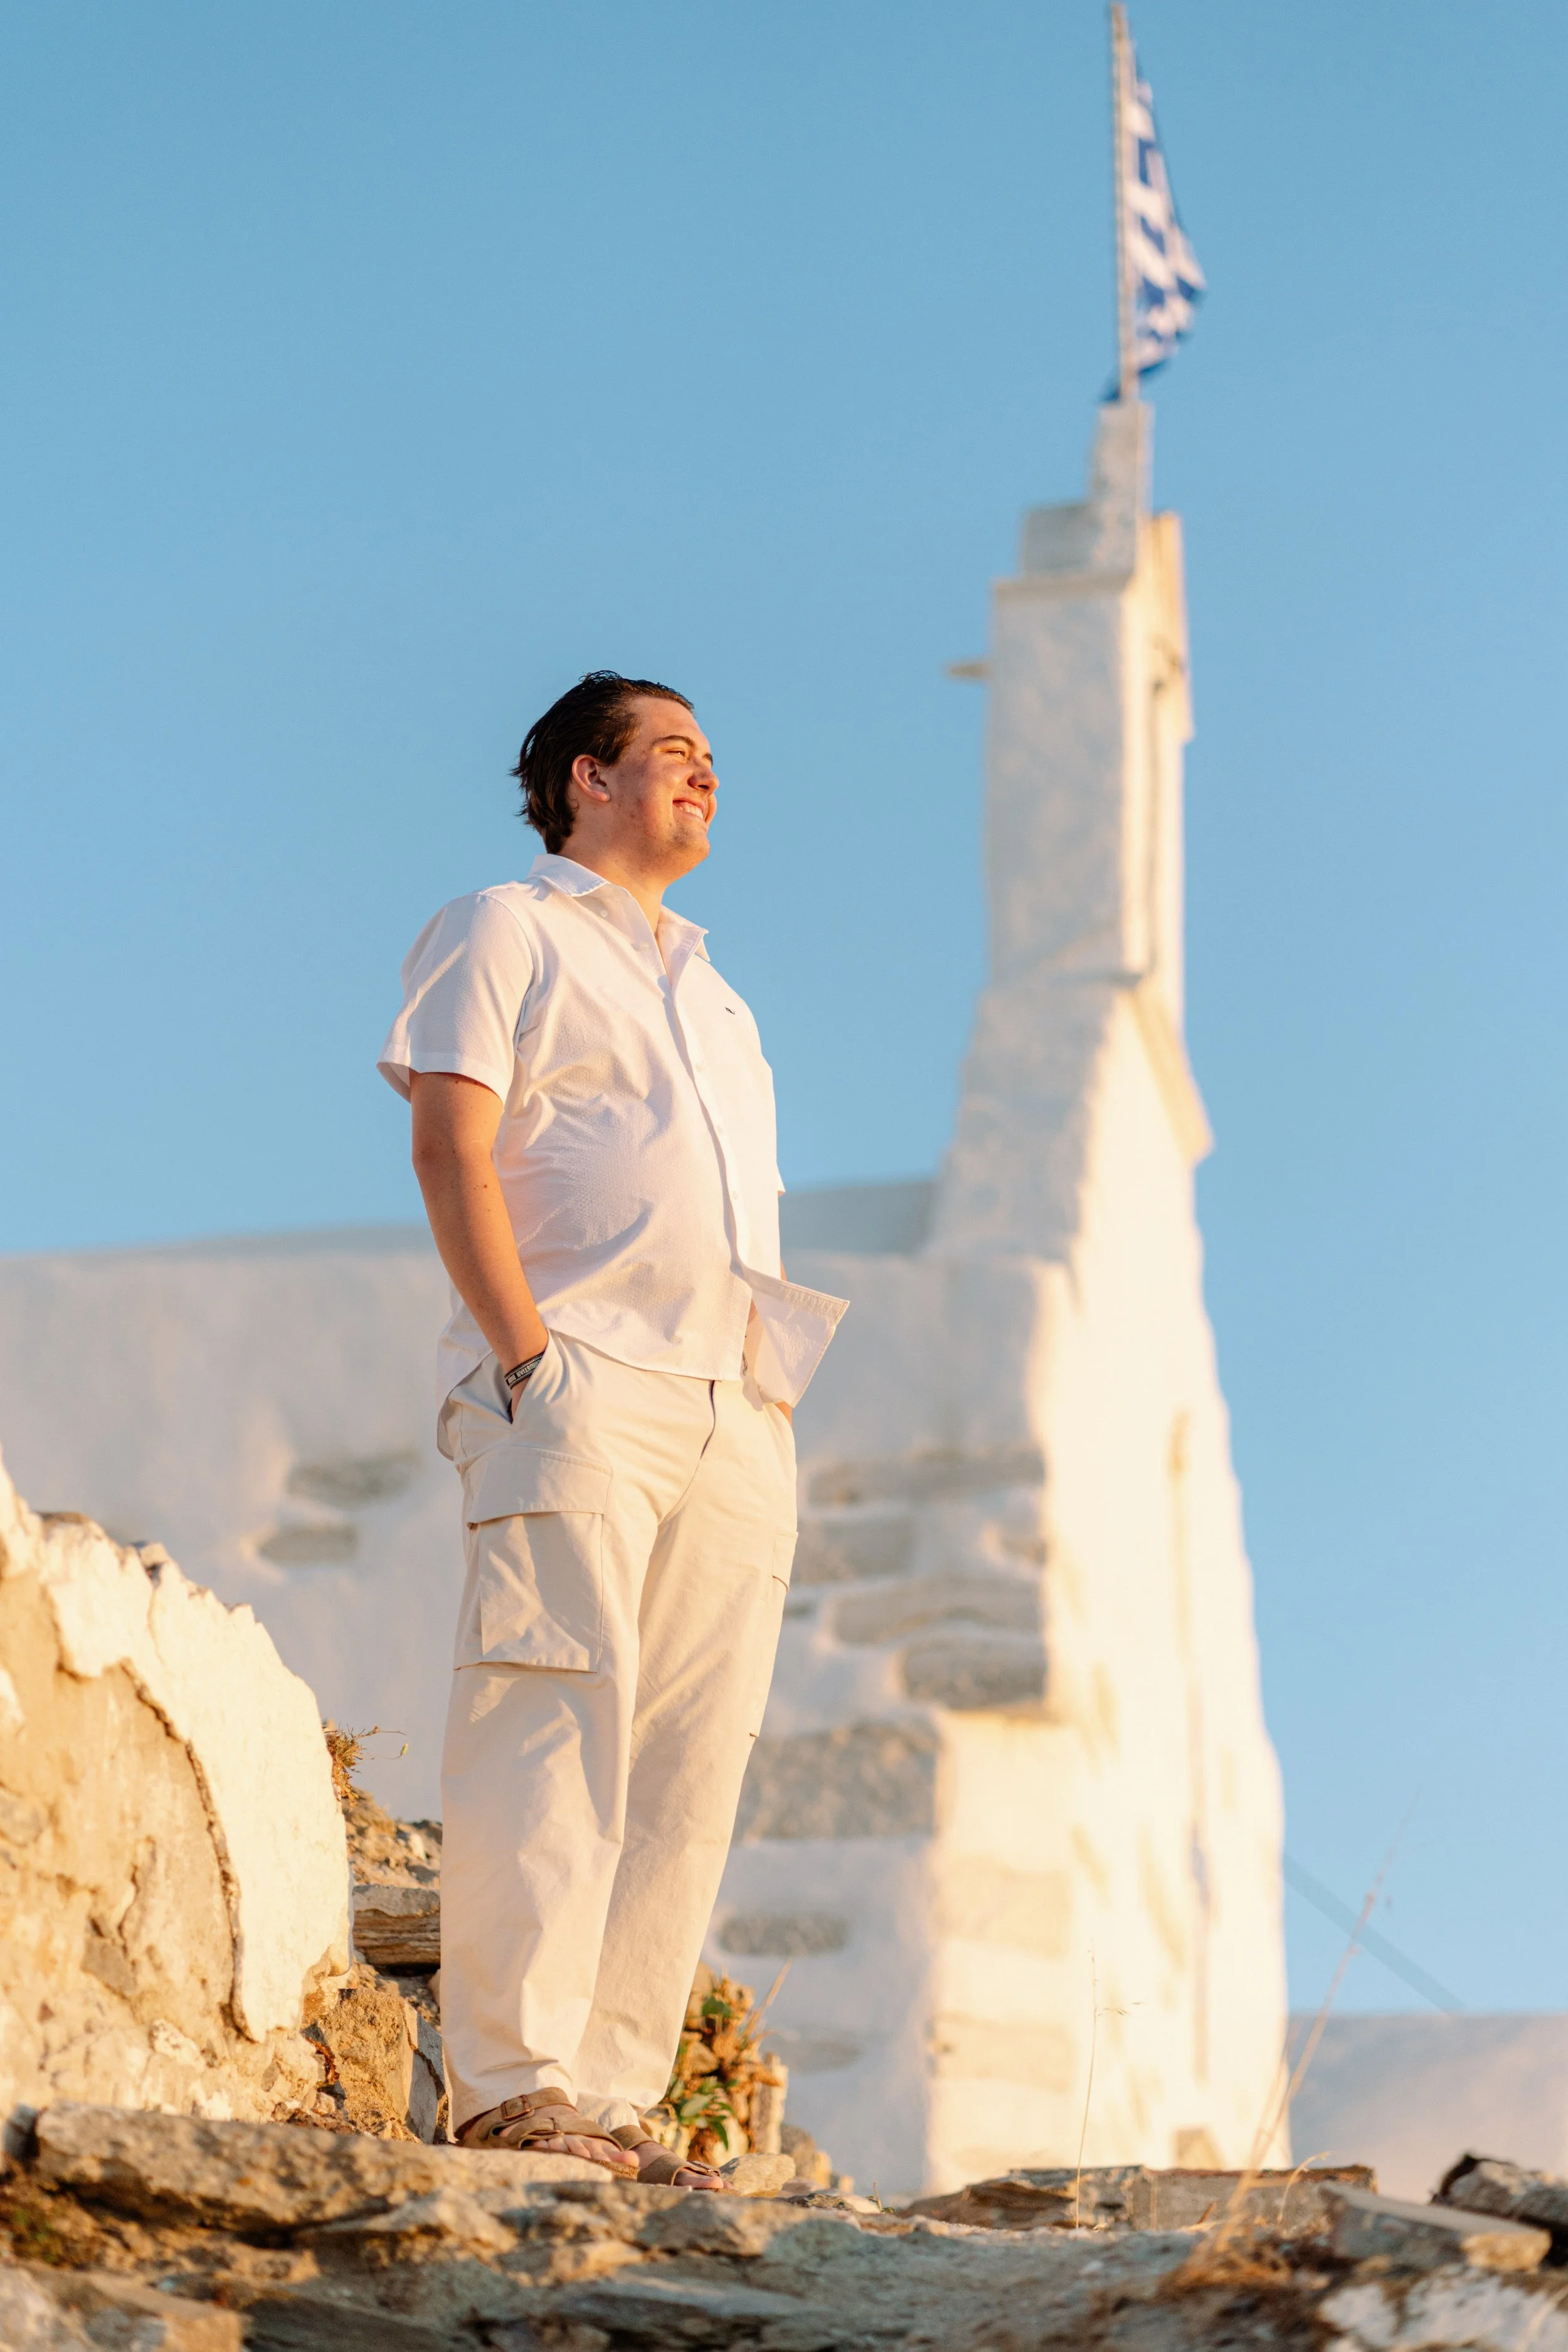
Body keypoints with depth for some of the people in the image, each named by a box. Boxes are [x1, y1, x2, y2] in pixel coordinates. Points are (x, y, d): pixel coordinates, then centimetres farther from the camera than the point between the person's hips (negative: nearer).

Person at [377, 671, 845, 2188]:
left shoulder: (711, 995, 31)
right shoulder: (504, 933, 9)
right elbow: (451, 1152, -4)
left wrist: (772, 1390, 11)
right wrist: (528, 1356, -15)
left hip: (735, 1420, 7)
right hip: (576, 1387, -7)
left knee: (689, 1769, -1)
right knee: (551, 1728, -15)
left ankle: (612, 2094, -1)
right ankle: (509, 2088, -16)